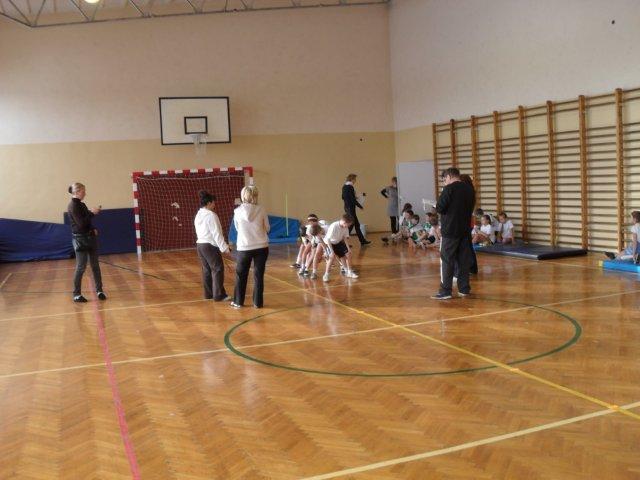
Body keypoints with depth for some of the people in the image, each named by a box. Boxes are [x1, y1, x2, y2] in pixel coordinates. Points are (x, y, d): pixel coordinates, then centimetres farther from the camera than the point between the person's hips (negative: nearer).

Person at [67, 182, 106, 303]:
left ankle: (99, 290, 17)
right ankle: (77, 294, 6)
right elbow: (81, 223, -21)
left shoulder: (81, 204, 11)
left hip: (90, 237, 8)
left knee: (95, 265, 9)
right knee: (81, 267, -3)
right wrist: (92, 213, -14)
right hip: (80, 239, -8)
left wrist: (93, 229, 1)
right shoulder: (73, 206, -14)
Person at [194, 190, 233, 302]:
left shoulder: (198, 216, 10)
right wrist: (225, 249, -15)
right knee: (218, 269, -2)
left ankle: (208, 293, 19)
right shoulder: (211, 215, -16)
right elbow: (217, 234, -18)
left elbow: (200, 232, 13)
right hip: (210, 246, -9)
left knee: (206, 269, 14)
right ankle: (219, 295, 0)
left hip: (200, 245, 9)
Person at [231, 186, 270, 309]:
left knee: (241, 275, 14)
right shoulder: (261, 210, -7)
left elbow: (237, 228, 9)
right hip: (261, 247, 0)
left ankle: (238, 301, 22)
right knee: (258, 275, 8)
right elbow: (267, 228, 3)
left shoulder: (237, 211, -5)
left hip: (244, 248, 0)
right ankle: (258, 302, 11)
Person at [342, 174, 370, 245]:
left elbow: (343, 197, 17)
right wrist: (360, 206, -9)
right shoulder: (350, 187, -18)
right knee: (351, 225, -4)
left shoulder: (344, 186, 10)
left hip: (347, 207, 10)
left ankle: (362, 240, 19)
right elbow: (353, 199, -19)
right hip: (351, 208, -10)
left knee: (357, 224, 14)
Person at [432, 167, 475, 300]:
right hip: (465, 230, 6)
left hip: (450, 230, -6)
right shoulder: (470, 189, 9)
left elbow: (439, 208, -14)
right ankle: (464, 289, 16)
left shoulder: (449, 189, -12)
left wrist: (438, 207, 7)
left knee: (447, 261, -2)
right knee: (464, 260, 11)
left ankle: (445, 291, -2)